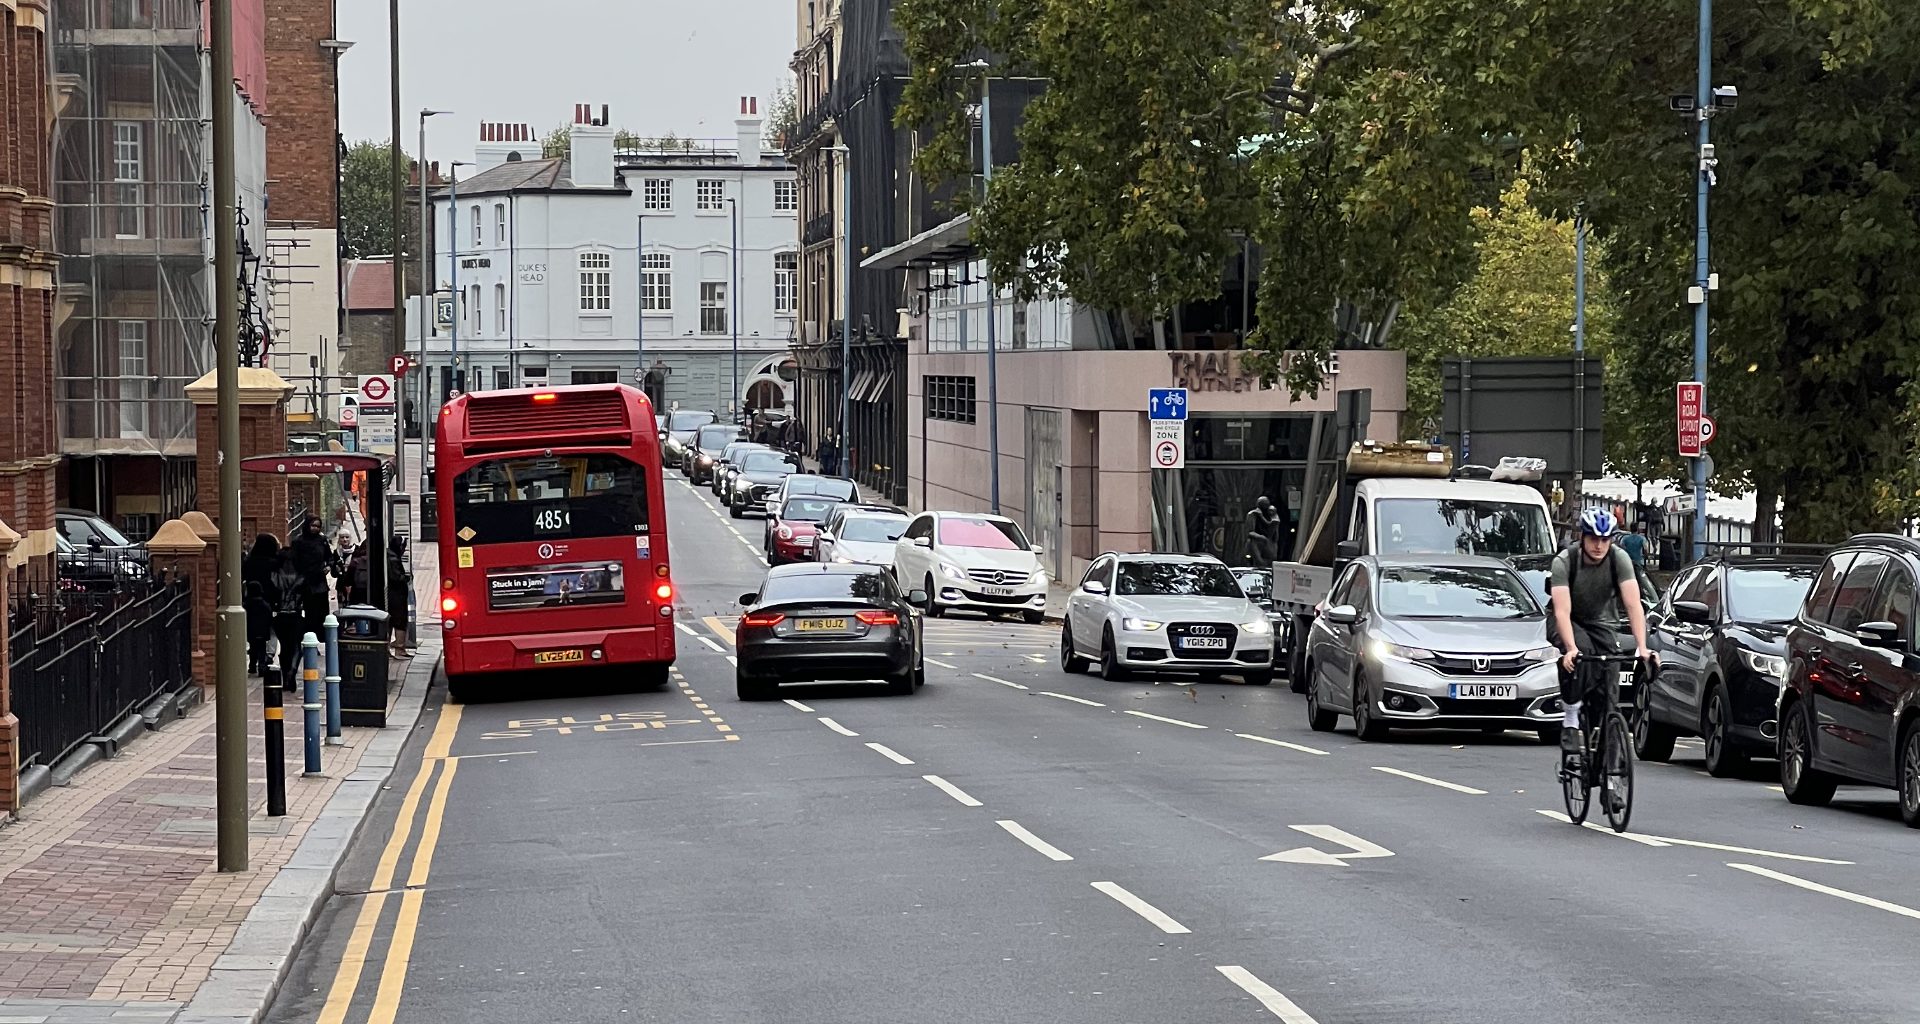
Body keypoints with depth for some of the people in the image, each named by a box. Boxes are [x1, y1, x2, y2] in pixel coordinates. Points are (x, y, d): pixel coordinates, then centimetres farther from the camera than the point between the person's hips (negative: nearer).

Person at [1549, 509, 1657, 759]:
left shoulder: (1619, 559, -22)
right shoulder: (1564, 562, -27)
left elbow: (1633, 604, -29)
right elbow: (1562, 611, -35)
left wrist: (1642, 647, -41)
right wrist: (1571, 649, -50)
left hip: (1602, 622, 3)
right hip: (1571, 622, -3)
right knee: (1581, 651, -34)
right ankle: (1570, 724, -25)